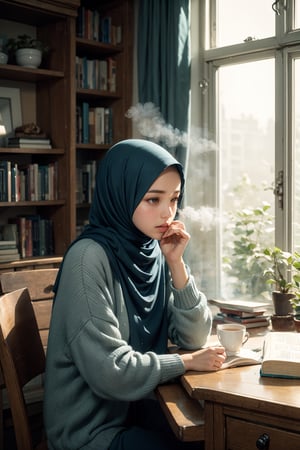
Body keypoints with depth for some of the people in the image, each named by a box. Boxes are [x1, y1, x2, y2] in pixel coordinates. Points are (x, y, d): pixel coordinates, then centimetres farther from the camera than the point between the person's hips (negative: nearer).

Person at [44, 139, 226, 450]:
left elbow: (194, 339, 0)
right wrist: (186, 362, -12)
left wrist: (176, 264, -12)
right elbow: (110, 372, -26)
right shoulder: (89, 257, -22)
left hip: (137, 408, 6)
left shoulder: (155, 254, -1)